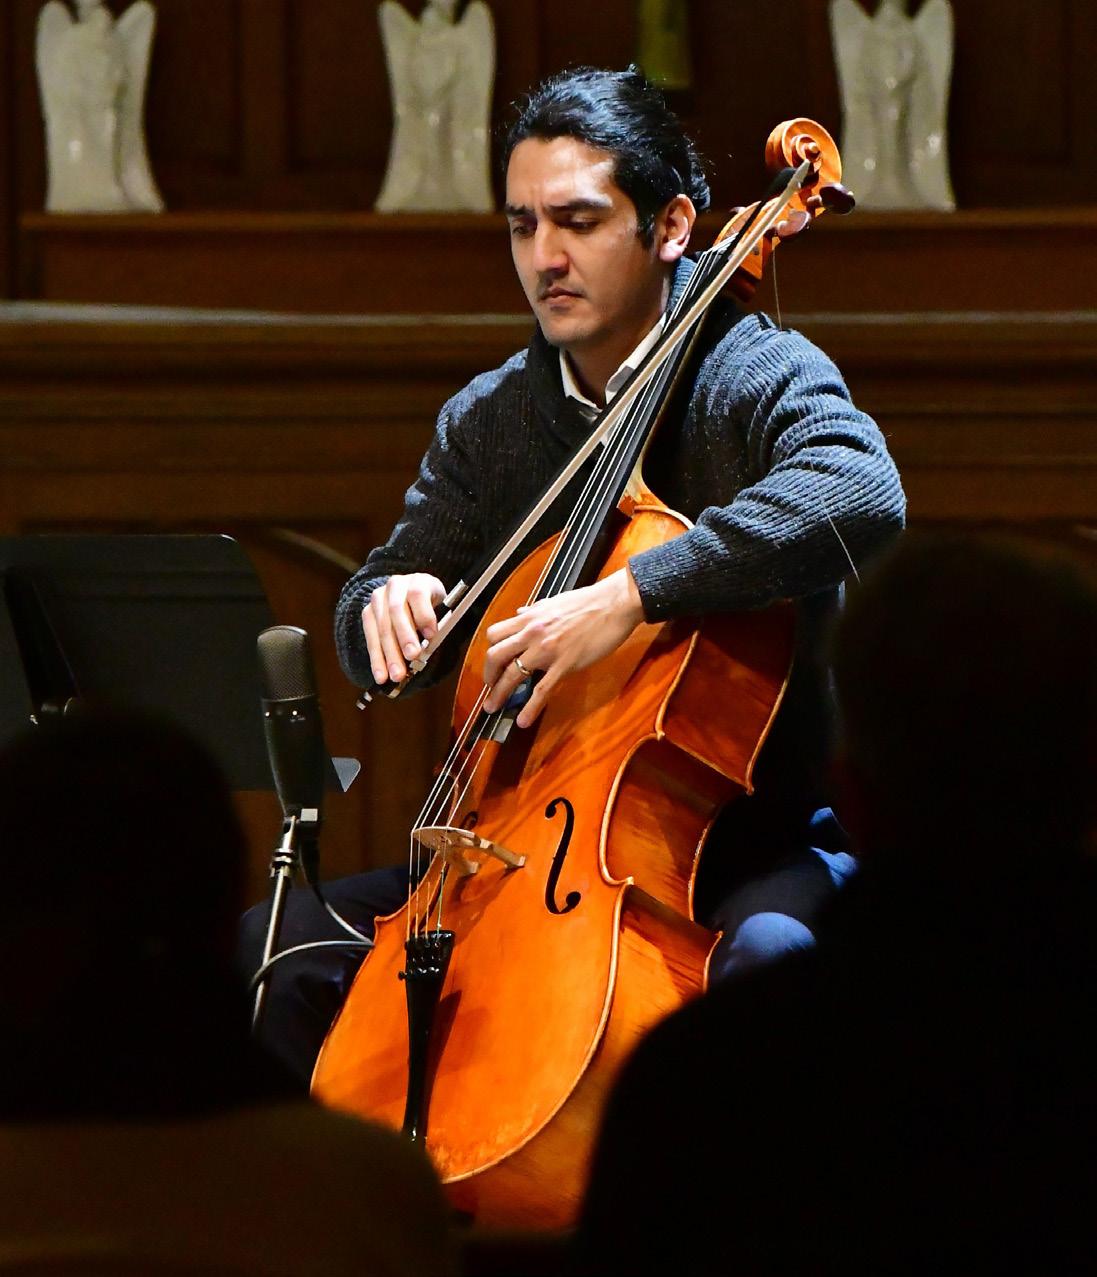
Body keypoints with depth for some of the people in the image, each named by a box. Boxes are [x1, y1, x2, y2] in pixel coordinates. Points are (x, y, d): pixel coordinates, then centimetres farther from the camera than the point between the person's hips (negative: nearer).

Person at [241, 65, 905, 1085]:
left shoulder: (757, 378, -9)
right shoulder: (484, 424, 10)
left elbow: (860, 496, -32)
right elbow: (369, 648, 15)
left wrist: (632, 594, -40)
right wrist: (389, 601, -12)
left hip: (754, 839, -5)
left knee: (765, 952, -39)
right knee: (274, 953, -10)